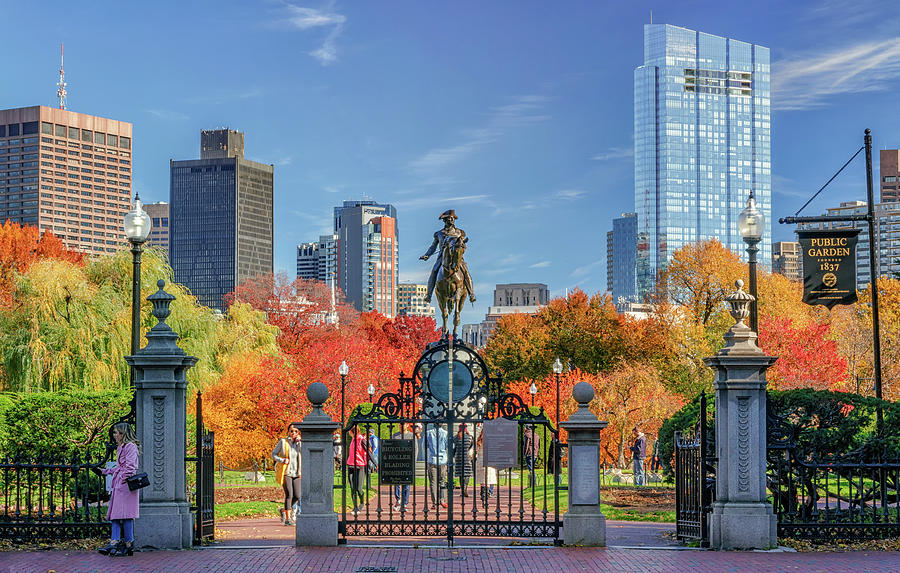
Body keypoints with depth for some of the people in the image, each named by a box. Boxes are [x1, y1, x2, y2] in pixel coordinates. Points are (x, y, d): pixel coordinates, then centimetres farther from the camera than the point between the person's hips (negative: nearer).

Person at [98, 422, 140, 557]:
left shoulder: (131, 447, -9)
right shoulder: (120, 448, 20)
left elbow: (130, 468, -16)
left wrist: (123, 481, -17)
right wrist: (104, 471, 32)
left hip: (126, 485, -10)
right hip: (118, 486, 10)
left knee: (125, 515, -8)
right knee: (115, 515, 2)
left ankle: (128, 544, -4)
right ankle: (114, 542, -2)